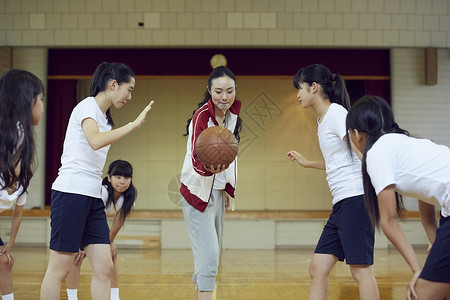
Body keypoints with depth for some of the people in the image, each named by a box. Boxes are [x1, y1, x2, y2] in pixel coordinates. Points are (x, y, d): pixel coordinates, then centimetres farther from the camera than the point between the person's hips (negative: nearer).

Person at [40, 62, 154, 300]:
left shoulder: (105, 117, 19)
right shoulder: (87, 106, -6)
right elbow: (95, 141, -27)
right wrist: (134, 124, -25)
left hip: (93, 197, 9)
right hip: (71, 193, -9)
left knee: (104, 268, 1)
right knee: (59, 269, -3)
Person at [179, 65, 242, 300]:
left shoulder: (232, 114, 3)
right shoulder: (202, 116, -19)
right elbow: (197, 161, -26)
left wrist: (227, 188, 16)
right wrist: (211, 168, -48)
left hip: (217, 192, 8)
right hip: (198, 192, -8)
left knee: (213, 255, 14)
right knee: (208, 256, -14)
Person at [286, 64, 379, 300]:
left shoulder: (336, 113, -7)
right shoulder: (323, 120, 20)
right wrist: (306, 163, 37)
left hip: (355, 199, -10)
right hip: (341, 203, 10)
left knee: (361, 269, -7)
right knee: (317, 269, 8)